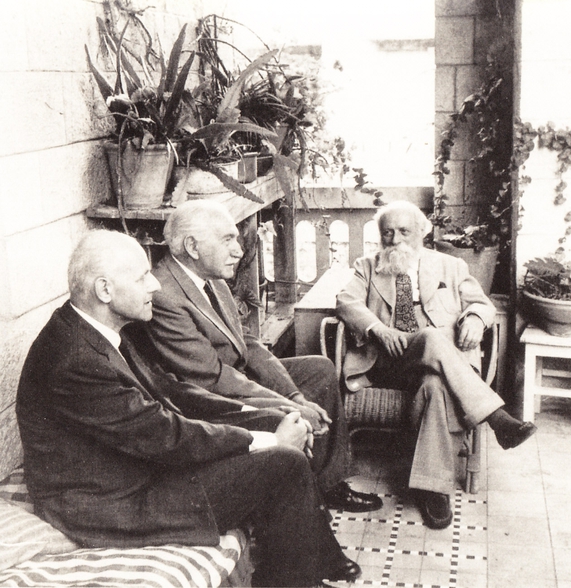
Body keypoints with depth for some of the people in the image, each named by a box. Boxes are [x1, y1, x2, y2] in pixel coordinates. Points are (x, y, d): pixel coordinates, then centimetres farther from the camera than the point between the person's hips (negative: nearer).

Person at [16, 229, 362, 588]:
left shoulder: (94, 330, 2)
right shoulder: (74, 362, -29)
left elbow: (163, 388, 8)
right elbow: (166, 438, -26)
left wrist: (260, 416, 1)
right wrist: (267, 440, -16)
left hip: (142, 456, 10)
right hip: (113, 506, -10)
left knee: (275, 422, 7)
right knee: (285, 465, -14)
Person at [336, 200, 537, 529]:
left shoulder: (451, 267, 24)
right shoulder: (368, 268, 21)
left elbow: (483, 303, 18)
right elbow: (347, 302, 4)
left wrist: (475, 318, -9)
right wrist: (378, 329, -17)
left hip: (442, 361, 1)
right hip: (387, 360, -1)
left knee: (436, 386, -37)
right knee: (432, 337, -36)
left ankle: (434, 489, -34)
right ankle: (497, 419, -36)